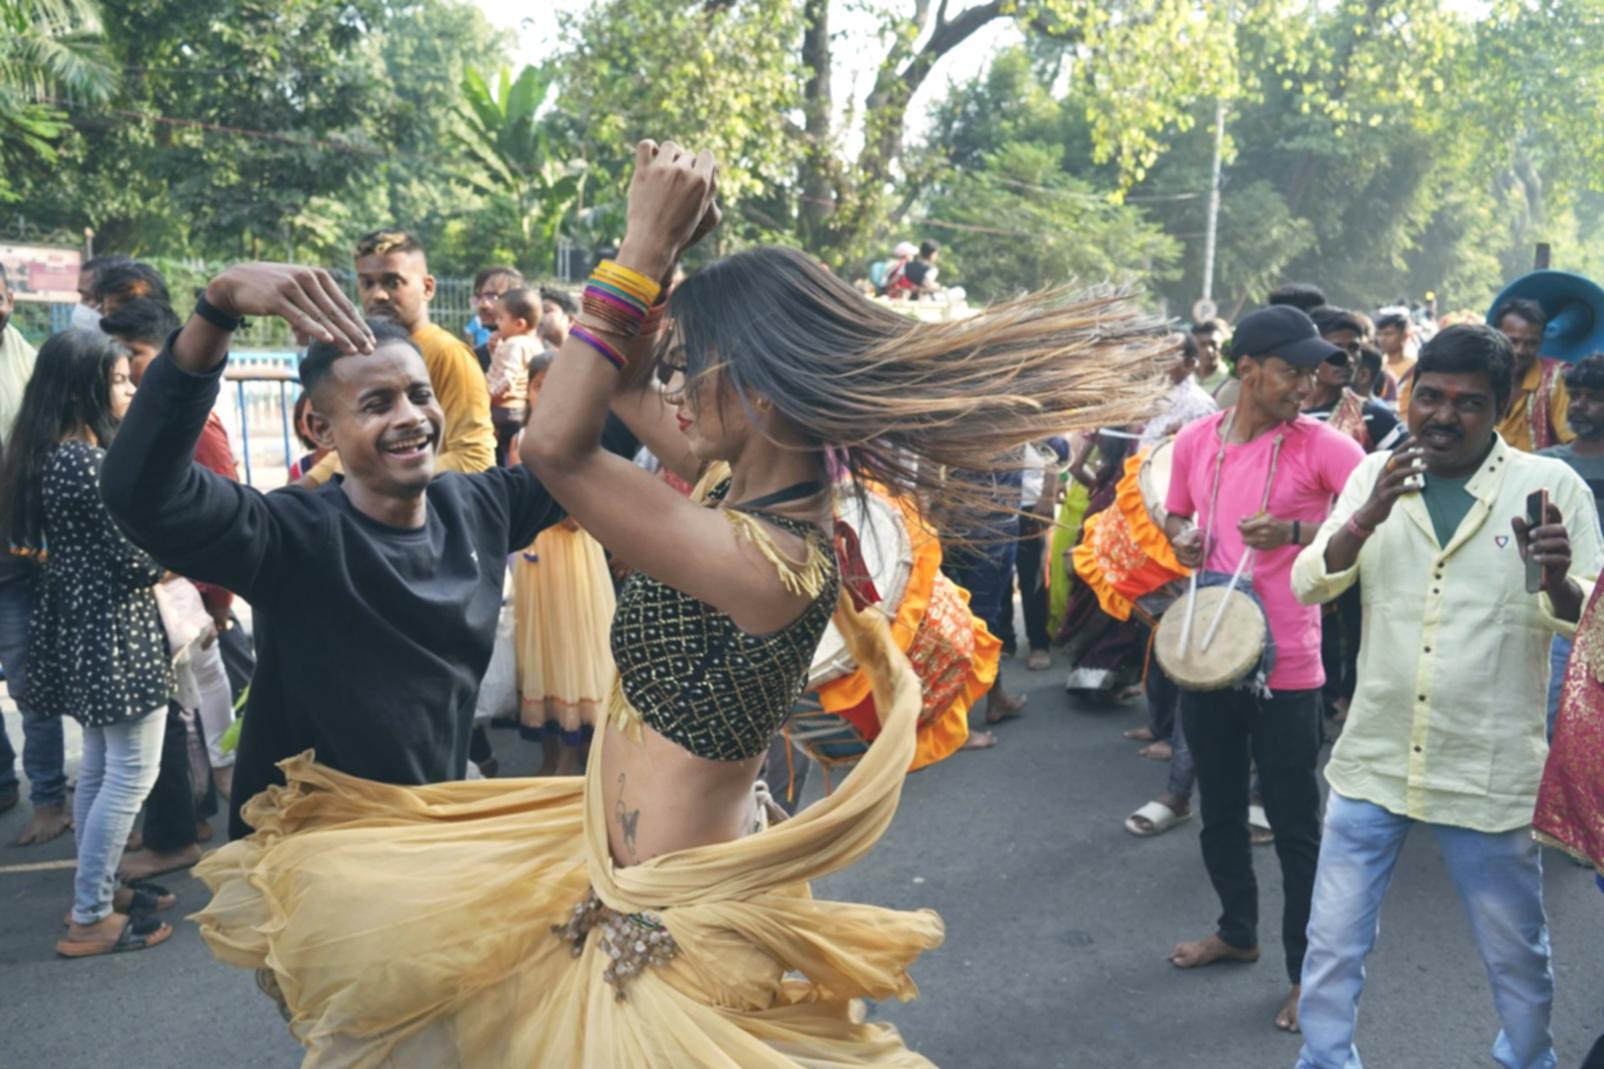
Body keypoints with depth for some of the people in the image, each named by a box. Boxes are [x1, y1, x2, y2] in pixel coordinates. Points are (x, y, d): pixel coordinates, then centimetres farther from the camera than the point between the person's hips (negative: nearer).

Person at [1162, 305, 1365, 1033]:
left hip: (1285, 665, -4)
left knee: (1294, 824, 6)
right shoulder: (1195, 441, 3)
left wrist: (1298, 531, -29)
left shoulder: (1321, 445, -10)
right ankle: (1237, 930, 41)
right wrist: (1180, 538, -3)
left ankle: (1309, 972, 23)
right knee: (1219, 808, 19)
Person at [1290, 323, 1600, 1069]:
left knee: (1517, 954, 19)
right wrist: (1367, 518, -24)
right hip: (1373, 761, 2)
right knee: (1332, 943, 13)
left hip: (1489, 775, -1)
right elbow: (1309, 585, -7)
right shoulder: (1376, 474, 1)